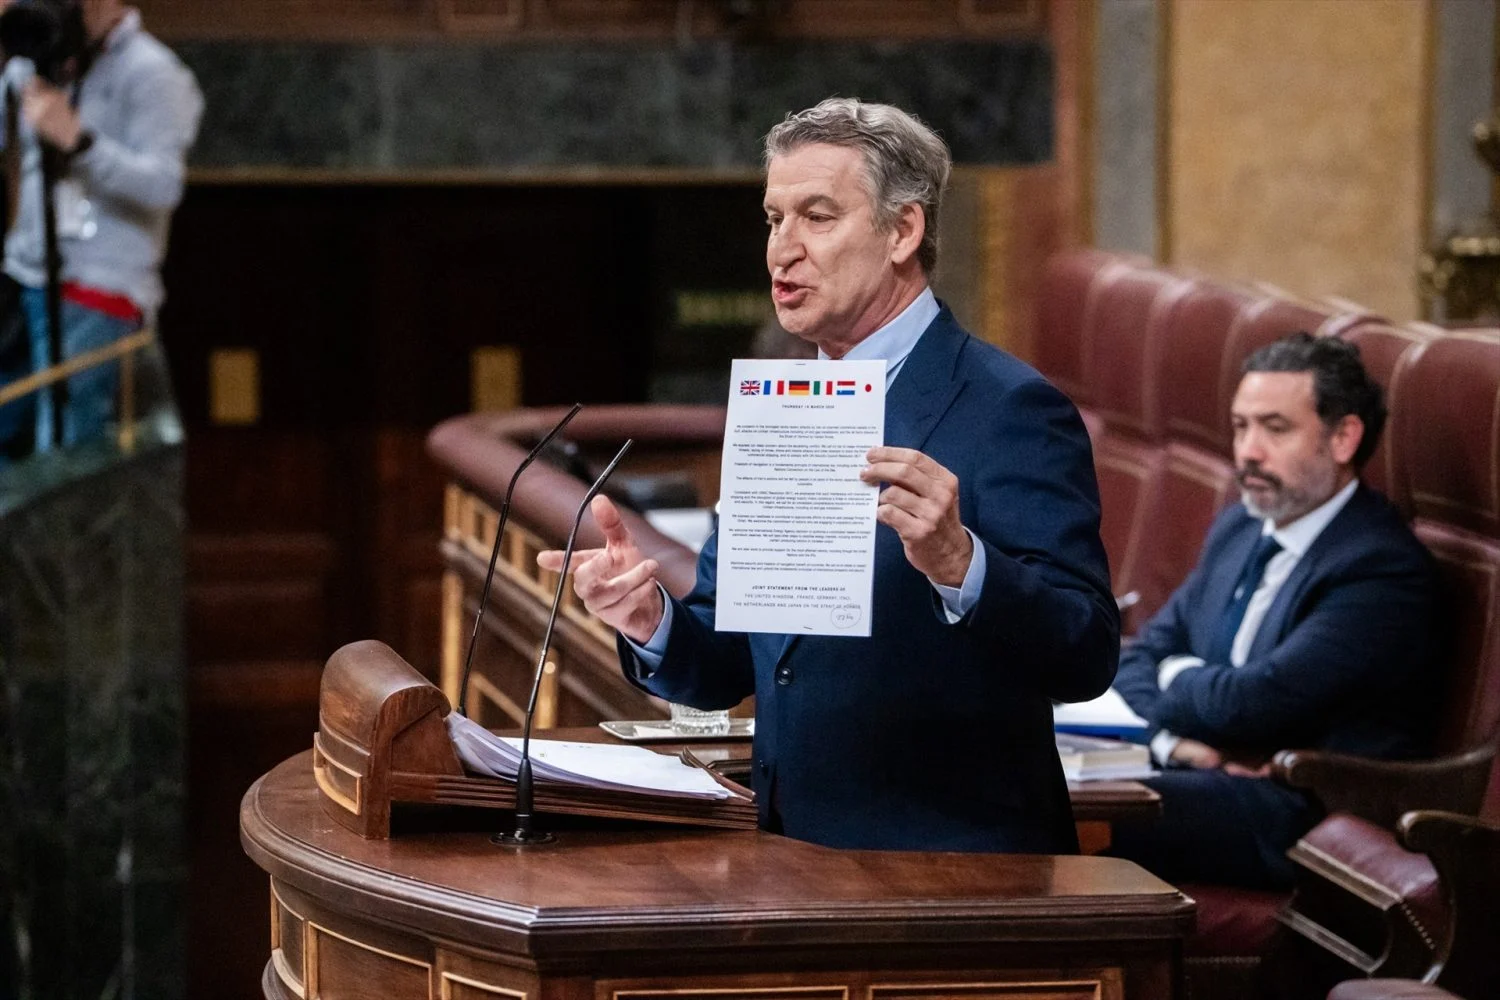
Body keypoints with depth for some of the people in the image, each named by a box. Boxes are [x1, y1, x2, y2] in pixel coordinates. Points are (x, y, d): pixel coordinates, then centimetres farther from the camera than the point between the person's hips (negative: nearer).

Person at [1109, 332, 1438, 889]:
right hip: (1199, 773, 8)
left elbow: (1254, 702, -19)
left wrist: (1176, 678, 4)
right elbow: (1140, 657, 18)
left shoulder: (1383, 570, -11)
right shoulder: (1238, 530, 18)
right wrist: (1175, 736, -6)